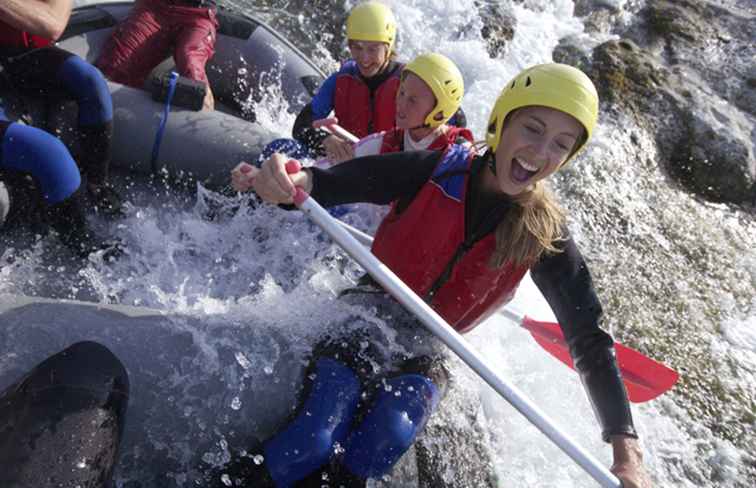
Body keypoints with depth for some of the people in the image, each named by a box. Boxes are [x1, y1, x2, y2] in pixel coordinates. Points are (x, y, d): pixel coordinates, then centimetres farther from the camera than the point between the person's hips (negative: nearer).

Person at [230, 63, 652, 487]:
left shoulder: (545, 233, -9)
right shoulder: (438, 170, -14)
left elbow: (589, 338, -8)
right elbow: (333, 183, -22)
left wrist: (625, 445, -17)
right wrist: (297, 179, -46)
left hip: (425, 355, 2)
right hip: (365, 324, -1)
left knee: (389, 437, -28)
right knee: (314, 443, -22)